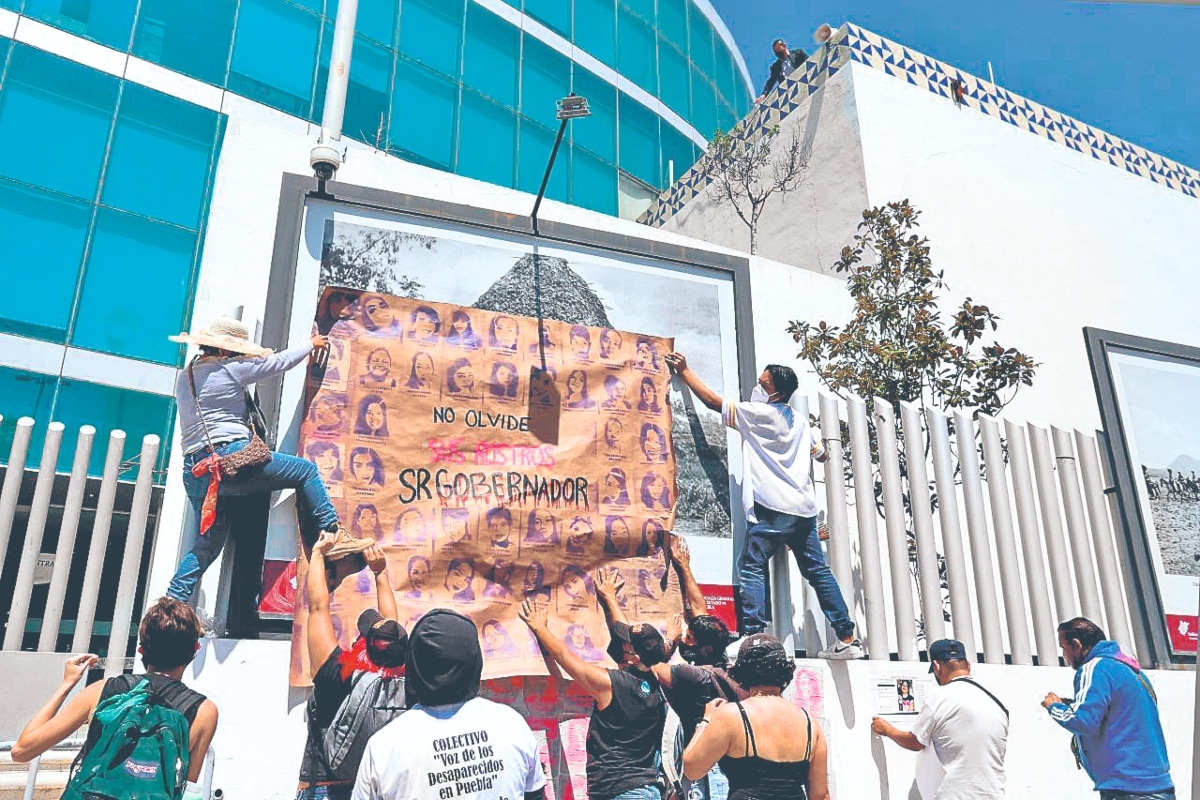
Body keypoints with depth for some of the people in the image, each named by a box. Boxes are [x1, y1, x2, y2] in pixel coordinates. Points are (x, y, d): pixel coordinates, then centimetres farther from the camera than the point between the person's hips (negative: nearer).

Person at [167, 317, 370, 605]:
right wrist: (311, 344, 22)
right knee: (307, 471, 0)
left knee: (208, 543, 16)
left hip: (196, 472, 8)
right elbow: (279, 362, 6)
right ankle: (333, 536, -3)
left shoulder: (184, 377, 20)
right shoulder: (230, 368, -3)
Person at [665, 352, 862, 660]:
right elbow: (822, 454, 32)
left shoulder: (759, 413, -4)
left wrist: (685, 371, 7)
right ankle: (847, 639, 14)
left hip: (773, 508, -8)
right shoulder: (801, 422, 17)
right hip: (804, 508, 8)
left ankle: (753, 635, -14)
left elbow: (713, 401, -1)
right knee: (817, 571, 11)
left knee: (751, 567, -5)